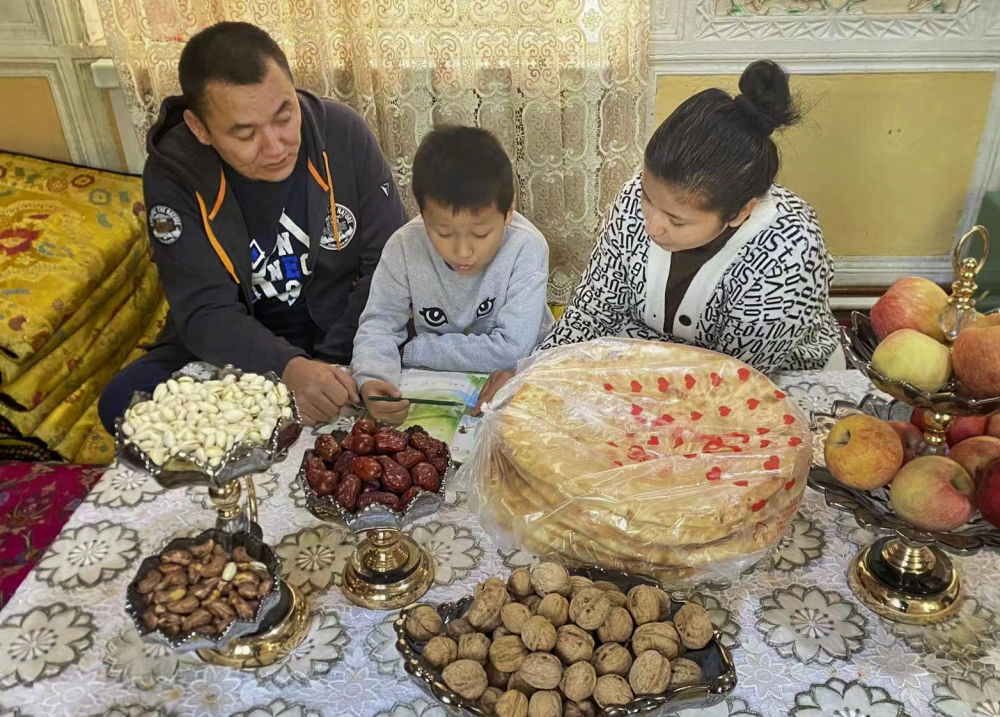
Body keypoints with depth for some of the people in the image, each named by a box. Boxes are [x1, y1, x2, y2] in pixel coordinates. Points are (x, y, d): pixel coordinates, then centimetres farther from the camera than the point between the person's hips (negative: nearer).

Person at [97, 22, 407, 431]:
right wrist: (289, 369, -39)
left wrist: (336, 364, -22)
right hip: (233, 347, 1)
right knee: (122, 402, -20)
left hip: (343, 339, 0)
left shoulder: (343, 135, -15)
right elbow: (206, 312, -19)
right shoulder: (172, 172, -16)